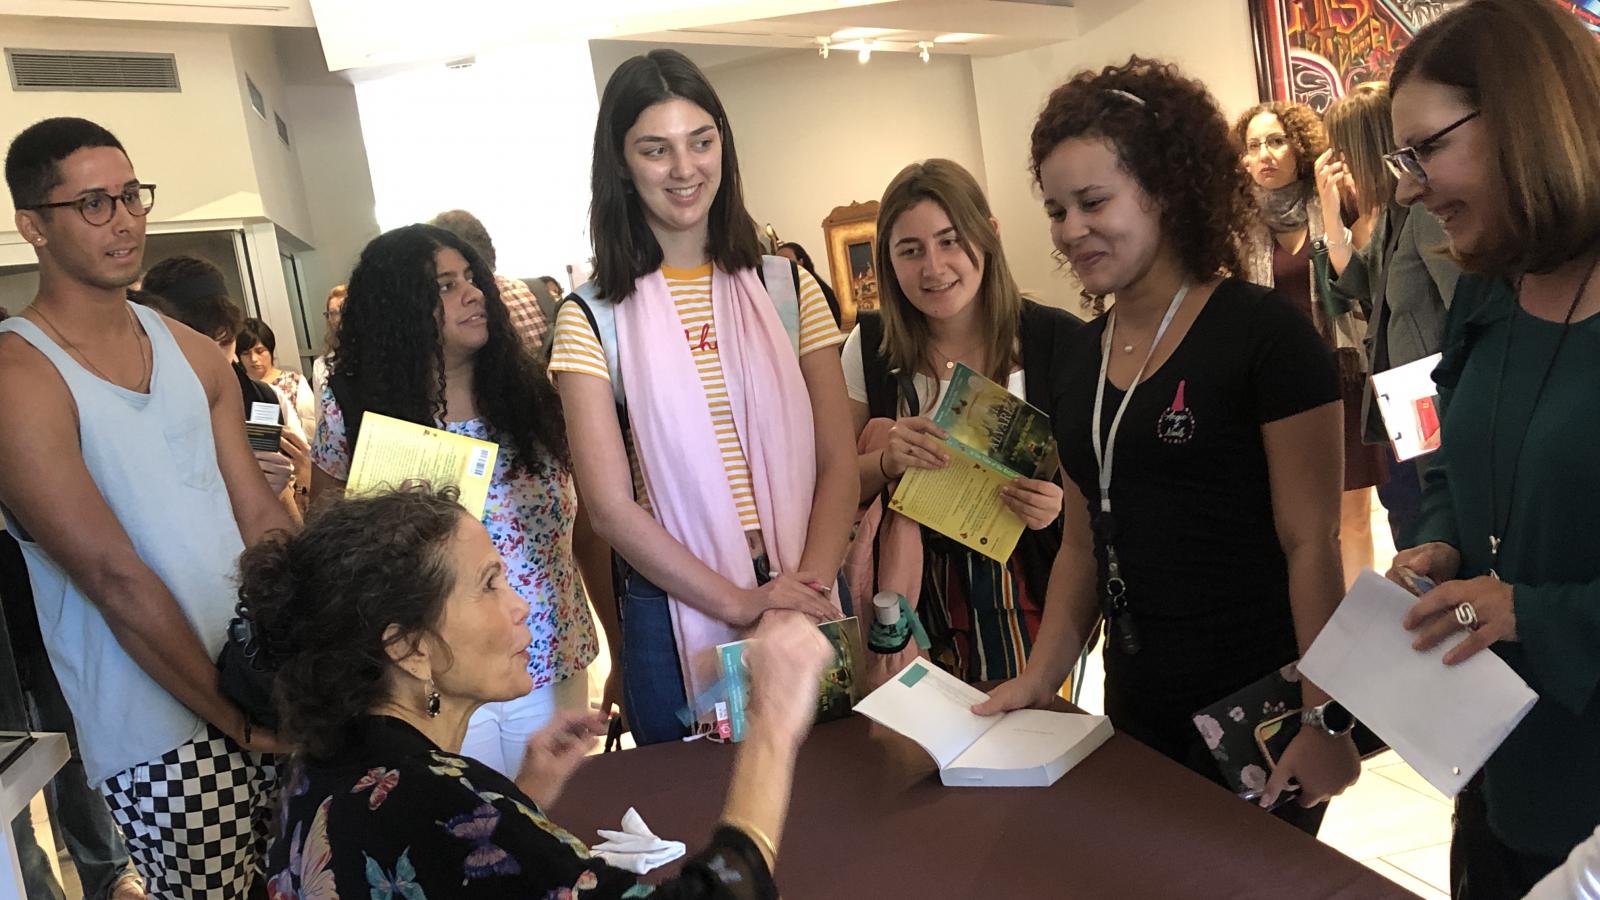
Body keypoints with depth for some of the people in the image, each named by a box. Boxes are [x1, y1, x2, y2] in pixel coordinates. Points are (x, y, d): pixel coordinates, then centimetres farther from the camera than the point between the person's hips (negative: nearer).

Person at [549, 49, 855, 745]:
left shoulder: (786, 288, 3)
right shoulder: (593, 317, -4)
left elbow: (838, 463, 0)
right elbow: (611, 506, -9)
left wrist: (807, 584, -15)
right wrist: (742, 603, -15)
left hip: (806, 593, 2)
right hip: (676, 608, -2)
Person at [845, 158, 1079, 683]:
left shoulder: (1057, 340, -10)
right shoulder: (870, 347, -2)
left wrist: (1061, 502, -22)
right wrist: (886, 460, -16)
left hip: (1029, 598, -2)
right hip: (918, 596, 2)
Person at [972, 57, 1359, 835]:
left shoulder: (1264, 333, -12)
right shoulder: (1079, 356, 7)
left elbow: (1311, 542, -13)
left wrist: (1323, 717, -15)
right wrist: (1040, 678, 4)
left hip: (1255, 716, -5)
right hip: (1140, 715, 6)